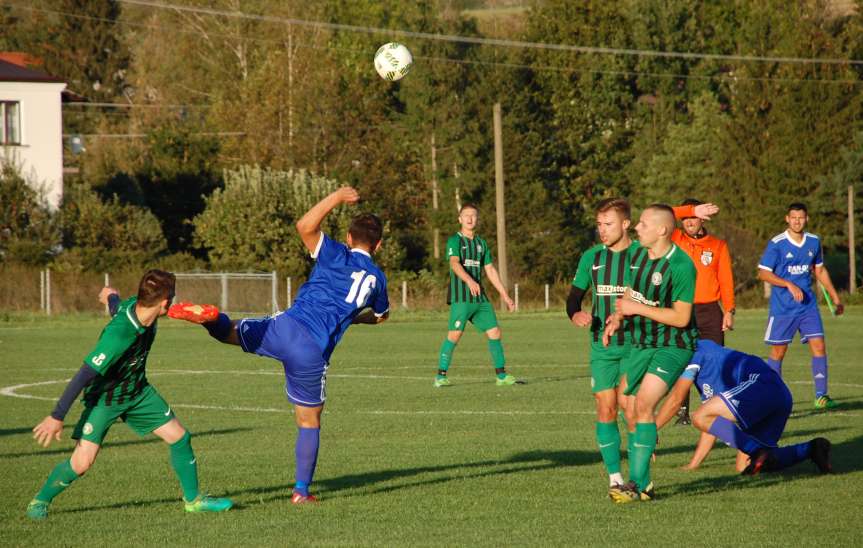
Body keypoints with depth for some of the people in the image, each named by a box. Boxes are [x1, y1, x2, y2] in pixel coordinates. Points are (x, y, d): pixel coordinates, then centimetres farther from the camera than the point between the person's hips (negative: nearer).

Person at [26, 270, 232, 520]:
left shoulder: (136, 305, -16)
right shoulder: (119, 335, -39)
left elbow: (118, 306, 10)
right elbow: (85, 374, -35)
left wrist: (111, 297, 37)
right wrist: (57, 417, -32)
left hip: (137, 391, 8)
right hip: (104, 397, -8)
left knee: (179, 438, 6)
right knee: (82, 462, -14)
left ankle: (193, 499, 24)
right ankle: (40, 501, 11)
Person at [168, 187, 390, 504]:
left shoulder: (337, 256, 6)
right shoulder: (377, 278, 16)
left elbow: (305, 226, -10)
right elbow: (380, 315, 37)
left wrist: (337, 197, 2)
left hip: (286, 328, -1)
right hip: (313, 354, 1)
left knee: (229, 332, 11)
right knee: (310, 421, 14)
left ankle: (209, 317, -26)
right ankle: (302, 491, 16)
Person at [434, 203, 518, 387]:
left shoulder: (482, 244, 18)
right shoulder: (454, 241, -3)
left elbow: (490, 270, 20)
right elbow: (454, 263, -21)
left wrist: (505, 296, 17)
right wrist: (469, 281, -39)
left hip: (480, 298, 6)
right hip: (460, 297, -6)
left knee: (495, 332, 2)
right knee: (455, 334, -12)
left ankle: (502, 375, 9)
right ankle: (441, 376, -6)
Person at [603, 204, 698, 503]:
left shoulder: (681, 265, -21)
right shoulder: (638, 255, 4)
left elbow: (681, 317, -21)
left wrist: (638, 308, -20)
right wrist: (617, 317, 2)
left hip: (673, 347, -8)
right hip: (640, 344, 9)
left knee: (643, 404, -22)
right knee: (632, 412, 9)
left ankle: (635, 483, -20)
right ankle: (643, 486, 21)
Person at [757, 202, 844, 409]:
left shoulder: (814, 242, 6)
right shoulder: (776, 244, -10)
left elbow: (820, 270, 20)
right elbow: (763, 273, -10)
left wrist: (835, 297, 20)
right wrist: (789, 285, -21)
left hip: (808, 305, 4)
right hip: (782, 307, -4)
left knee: (819, 347, -5)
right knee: (778, 353, 2)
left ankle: (821, 396, -1)